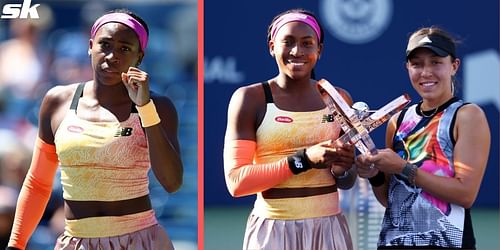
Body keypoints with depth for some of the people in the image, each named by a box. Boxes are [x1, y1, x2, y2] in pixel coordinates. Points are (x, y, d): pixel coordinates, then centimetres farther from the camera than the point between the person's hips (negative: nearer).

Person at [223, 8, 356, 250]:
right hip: (272, 230, -3)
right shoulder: (250, 98, -4)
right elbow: (236, 182, -12)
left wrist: (342, 169, -8)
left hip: (328, 228, 3)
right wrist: (303, 160, -19)